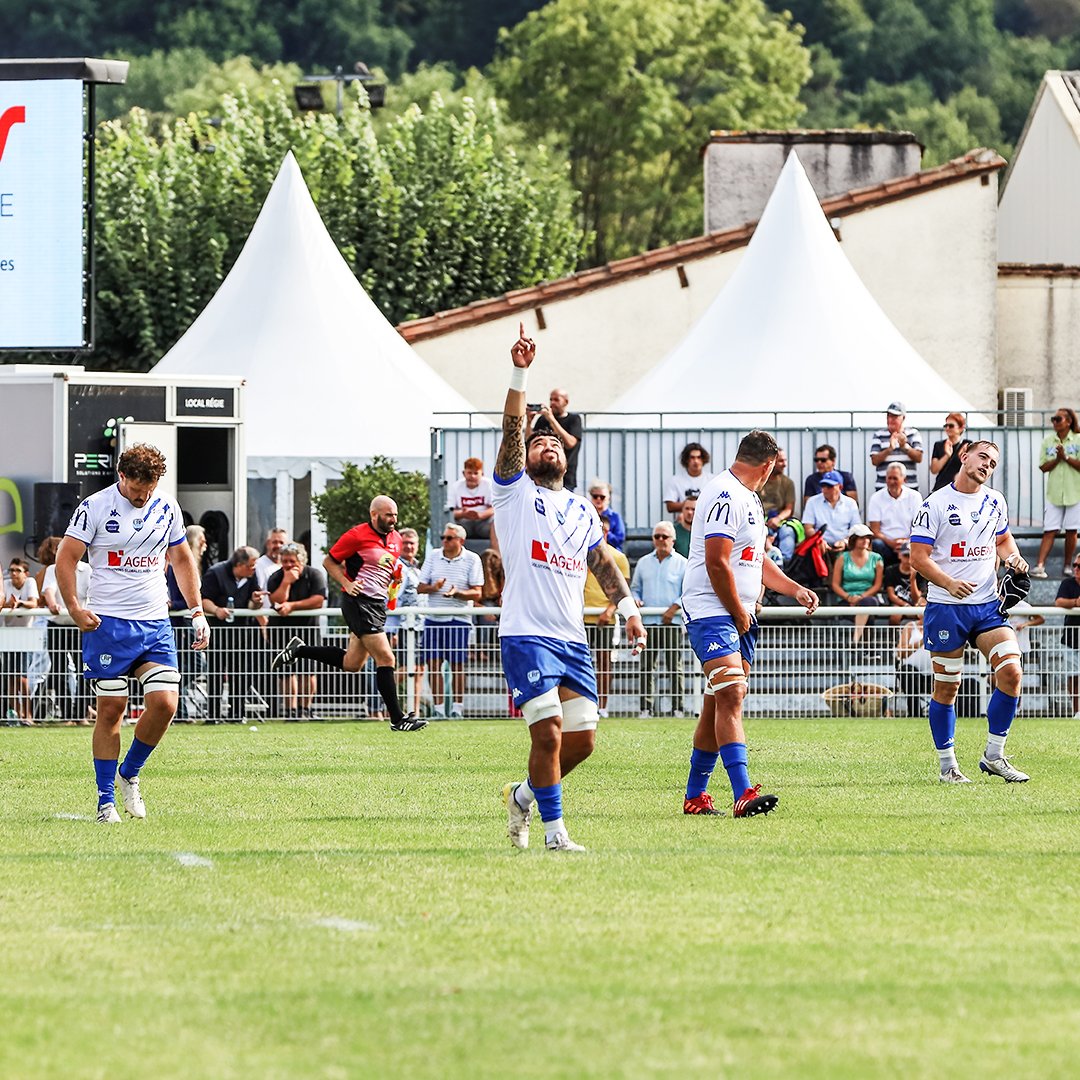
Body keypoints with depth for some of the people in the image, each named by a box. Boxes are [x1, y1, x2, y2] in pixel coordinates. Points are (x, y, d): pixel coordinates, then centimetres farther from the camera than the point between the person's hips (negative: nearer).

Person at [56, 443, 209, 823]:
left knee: (164, 703, -8)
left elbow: (181, 559, 21)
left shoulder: (167, 509, 8)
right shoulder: (95, 507, -6)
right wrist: (75, 608, -16)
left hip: (155, 624, 4)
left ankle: (129, 774, 16)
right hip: (108, 622, -4)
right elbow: (65, 558, -4)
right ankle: (106, 800, 5)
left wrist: (197, 611, 14)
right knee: (111, 710, -4)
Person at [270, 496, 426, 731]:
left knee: (351, 664, 13)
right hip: (358, 602, -9)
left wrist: (395, 578, 6)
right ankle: (397, 719, -8)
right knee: (386, 659, -12)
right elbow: (329, 562, -4)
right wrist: (347, 584, -17)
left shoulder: (396, 538, 11)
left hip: (378, 604, 9)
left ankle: (298, 650, 28)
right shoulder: (357, 535, -11)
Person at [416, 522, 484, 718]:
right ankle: (438, 707, 7)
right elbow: (420, 588, 8)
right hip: (433, 618, 3)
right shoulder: (433, 556, 7)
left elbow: (476, 593, -6)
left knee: (457, 665, -2)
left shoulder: (472, 559, -2)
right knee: (433, 664, 0)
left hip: (458, 620, -3)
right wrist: (433, 587, -13)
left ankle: (457, 707, 6)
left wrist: (457, 593, -23)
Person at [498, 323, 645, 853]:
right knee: (549, 733, -14)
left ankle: (524, 794, 26)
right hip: (527, 635, -5)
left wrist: (629, 609, -1)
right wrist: (520, 372, -17)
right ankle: (554, 830, -5)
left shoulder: (584, 512, 19)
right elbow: (512, 430, -7)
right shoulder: (516, 494, 5)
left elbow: (605, 565, 15)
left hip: (573, 639, 6)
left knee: (582, 739, 3)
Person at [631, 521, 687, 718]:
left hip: (672, 621, -3)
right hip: (648, 621, 3)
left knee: (675, 667, -3)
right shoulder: (643, 563, 16)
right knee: (646, 666, 0)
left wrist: (674, 608, -12)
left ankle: (677, 708, -1)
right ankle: (645, 707, 1)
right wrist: (635, 599, 0)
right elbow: (635, 588, 22)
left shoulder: (682, 563, 5)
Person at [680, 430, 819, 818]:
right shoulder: (726, 496, -16)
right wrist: (739, 615, -13)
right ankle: (743, 794, -30)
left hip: (739, 615, 10)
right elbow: (717, 563, -21)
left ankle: (694, 796, 18)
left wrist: (795, 589, 21)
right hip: (712, 612, -10)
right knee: (731, 697, -20)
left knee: (720, 704, 11)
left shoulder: (747, 498, 19)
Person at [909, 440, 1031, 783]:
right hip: (946, 608, -4)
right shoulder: (935, 504, -7)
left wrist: (1013, 558, 2)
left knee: (1011, 672, -11)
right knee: (946, 688, 1)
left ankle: (993, 756, 2)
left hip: (988, 605, 4)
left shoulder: (995, 502, 10)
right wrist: (950, 583, -24)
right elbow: (918, 557, -9)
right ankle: (947, 765, 13)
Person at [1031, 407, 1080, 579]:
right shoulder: (1048, 442, 7)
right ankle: (1040, 566, -11)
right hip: (1054, 493, 2)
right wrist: (1057, 459, -12)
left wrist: (1066, 457, -16)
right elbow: (1043, 467, 3)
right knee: (1049, 531, -4)